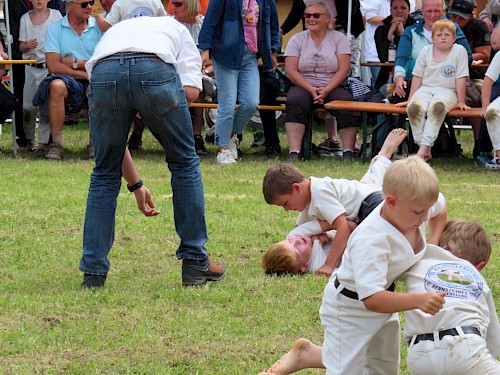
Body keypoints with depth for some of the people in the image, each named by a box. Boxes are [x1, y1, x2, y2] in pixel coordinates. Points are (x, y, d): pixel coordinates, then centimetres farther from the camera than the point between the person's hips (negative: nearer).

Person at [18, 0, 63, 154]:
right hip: (31, 68, 3)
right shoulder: (25, 18, 9)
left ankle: (43, 142, -4)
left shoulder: (55, 15, 1)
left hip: (50, 66, -3)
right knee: (28, 105, 6)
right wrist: (27, 45, -12)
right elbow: (21, 47, 11)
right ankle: (29, 138, 26)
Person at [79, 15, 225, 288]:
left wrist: (134, 184, 49)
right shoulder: (175, 28, 39)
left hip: (103, 73, 2)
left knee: (105, 173, 21)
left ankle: (93, 272, 16)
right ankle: (195, 263, 24)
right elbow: (191, 91, 16)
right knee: (184, 162, 20)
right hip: (156, 71, -2)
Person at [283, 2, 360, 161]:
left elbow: (343, 70, -3)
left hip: (332, 87, 0)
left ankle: (348, 153, -29)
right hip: (303, 86, 0)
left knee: (347, 102, -30)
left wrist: (326, 91, -17)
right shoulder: (297, 40, 8)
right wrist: (311, 90, -16)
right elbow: (291, 71, -1)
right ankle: (294, 154, -40)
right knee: (296, 102, -33)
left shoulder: (339, 38, 7)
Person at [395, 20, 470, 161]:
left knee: (437, 107, -38)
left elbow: (461, 79, -2)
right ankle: (426, 151, -27)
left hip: (447, 91, -3)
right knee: (414, 107, -31)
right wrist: (410, 99, 9)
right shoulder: (426, 51, 9)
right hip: (425, 89, 3)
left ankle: (424, 148, -40)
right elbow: (417, 77, 12)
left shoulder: (459, 51, 0)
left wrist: (461, 102, -4)